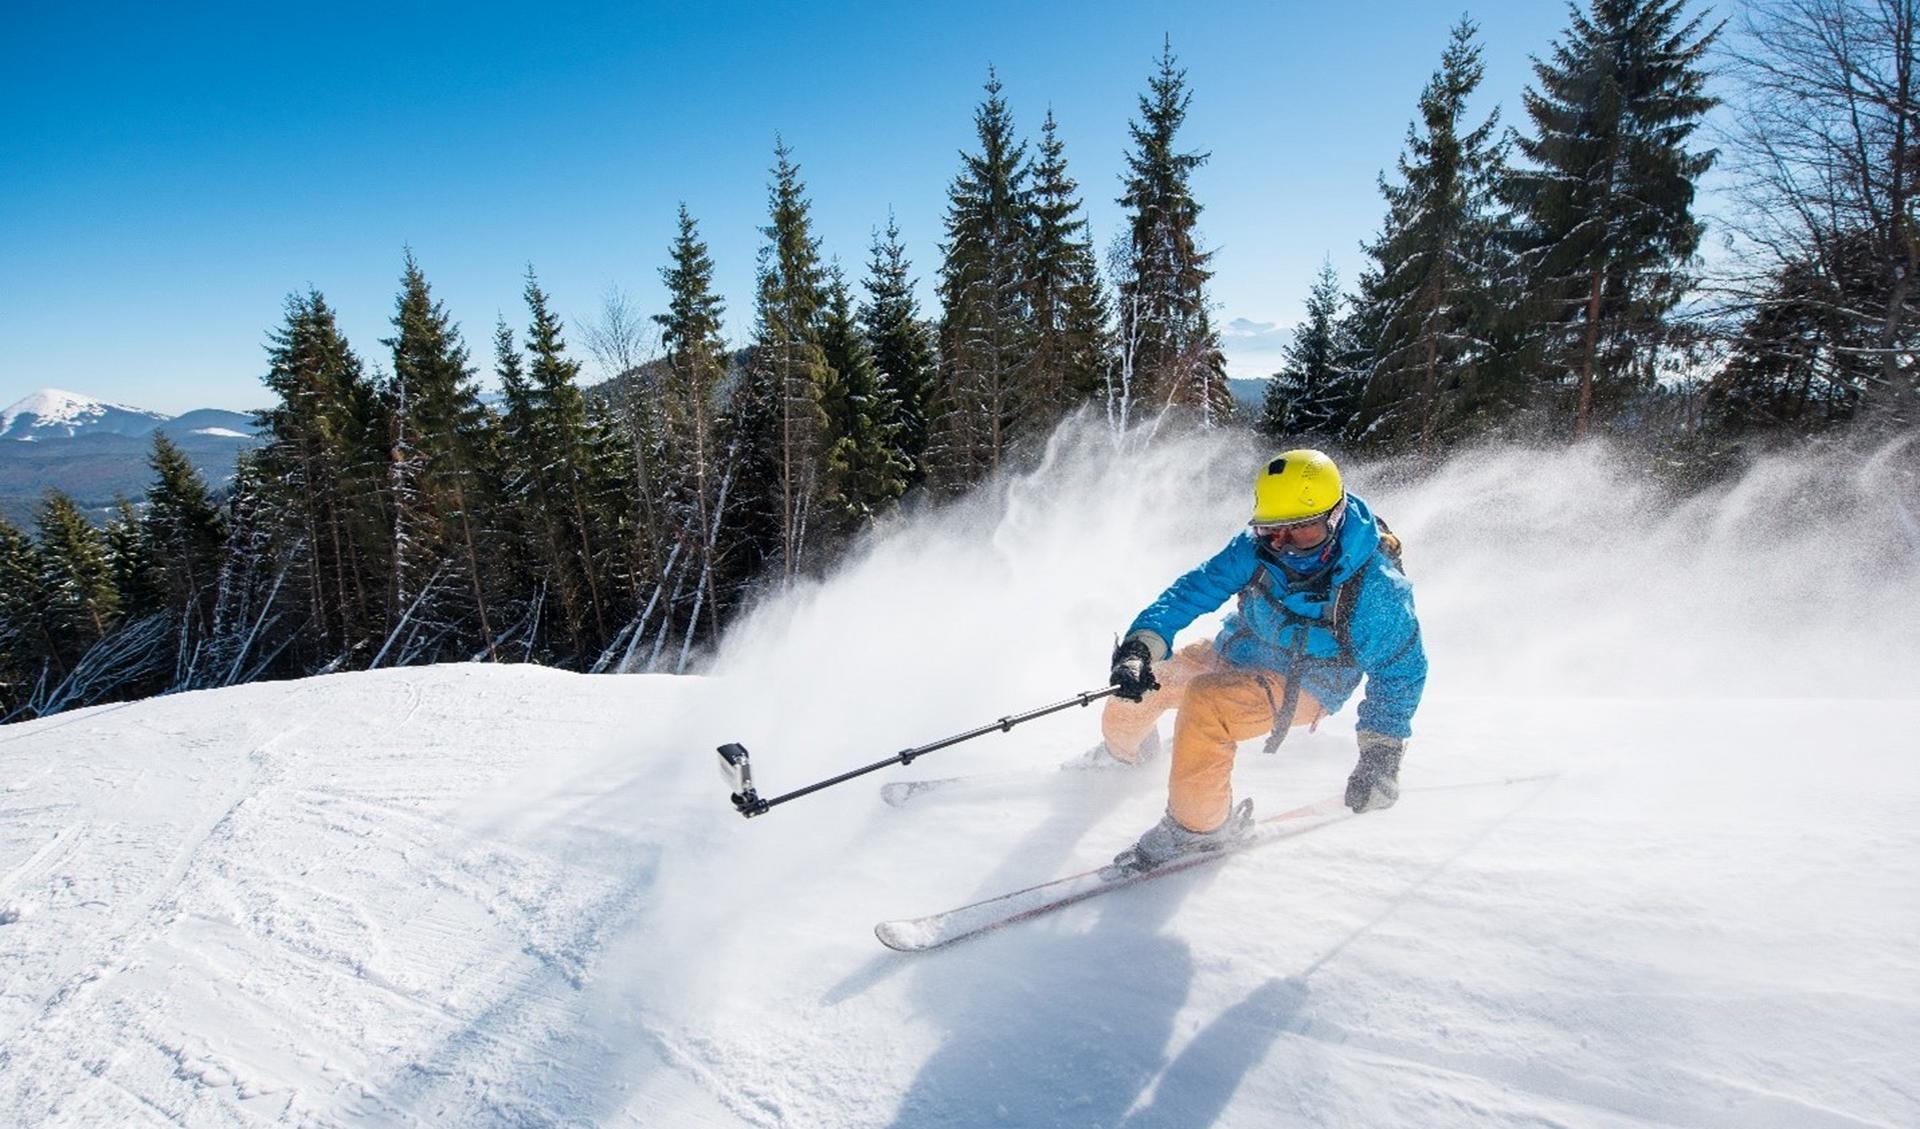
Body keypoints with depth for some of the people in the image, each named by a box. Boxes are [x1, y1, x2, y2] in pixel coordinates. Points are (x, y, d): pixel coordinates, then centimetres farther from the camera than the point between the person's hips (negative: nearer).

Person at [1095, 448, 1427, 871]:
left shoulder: (1378, 589, -25)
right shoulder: (1257, 549, -15)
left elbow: (1402, 672, -13)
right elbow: (1197, 588, -12)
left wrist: (1380, 756, -18)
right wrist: (1142, 645, -27)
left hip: (1300, 688, -6)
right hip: (1234, 653, 6)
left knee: (1205, 701, -34)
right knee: (1136, 685, 4)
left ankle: (1197, 827, -13)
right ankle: (1125, 754, 42)